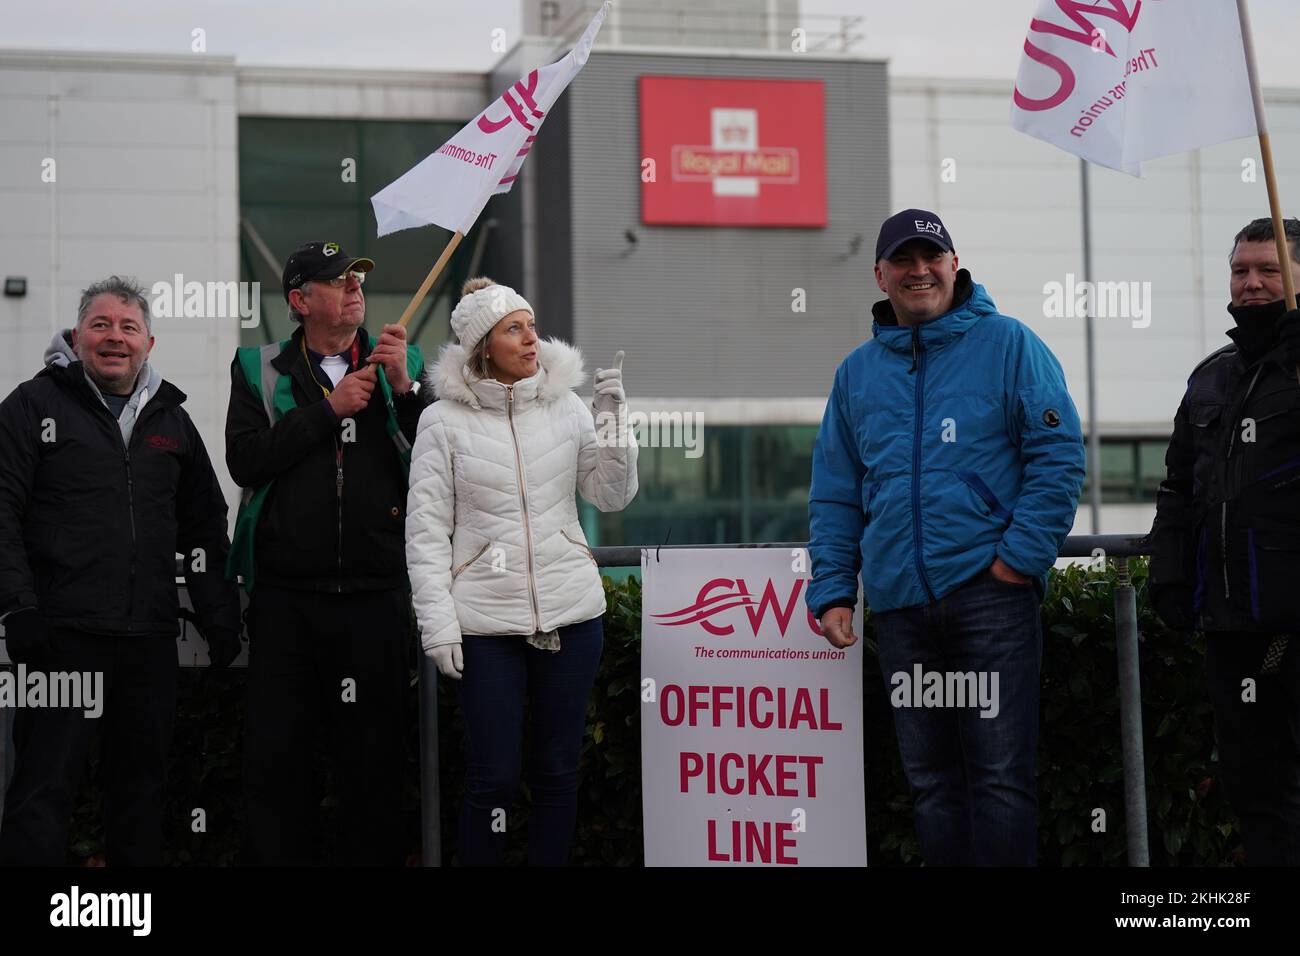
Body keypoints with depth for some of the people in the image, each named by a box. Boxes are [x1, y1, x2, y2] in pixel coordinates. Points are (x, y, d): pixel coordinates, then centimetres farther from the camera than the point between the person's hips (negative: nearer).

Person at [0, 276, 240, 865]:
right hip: (62, 633, -5)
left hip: (149, 638, 5)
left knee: (142, 780, 11)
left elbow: (205, 526, 20)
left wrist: (220, 615, 12)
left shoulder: (171, 419, 16)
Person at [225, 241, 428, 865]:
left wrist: (405, 389, -10)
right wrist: (329, 410, -10)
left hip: (376, 595, 1)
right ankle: (276, 857, 13)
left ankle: (375, 856, 15)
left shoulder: (404, 365, 10)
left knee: (374, 754, 6)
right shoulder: (260, 370, 8)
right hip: (285, 596, 0)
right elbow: (244, 461, -7)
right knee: (277, 754, 3)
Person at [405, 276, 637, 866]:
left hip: (571, 614, 3)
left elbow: (612, 496, 7)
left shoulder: (564, 406, 5)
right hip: (485, 623, -3)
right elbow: (426, 530, -2)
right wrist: (436, 620, -9)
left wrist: (613, 422, -6)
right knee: (494, 777, -3)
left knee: (558, 770, 9)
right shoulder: (444, 420, -2)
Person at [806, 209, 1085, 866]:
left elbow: (1059, 456, -3)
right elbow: (833, 496, 17)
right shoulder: (857, 372, 15)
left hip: (990, 591, -4)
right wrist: (831, 591, 7)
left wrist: (1022, 553, -12)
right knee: (931, 781, 9)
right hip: (899, 606, 4)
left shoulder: (1006, 345, 2)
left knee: (1000, 775, -5)